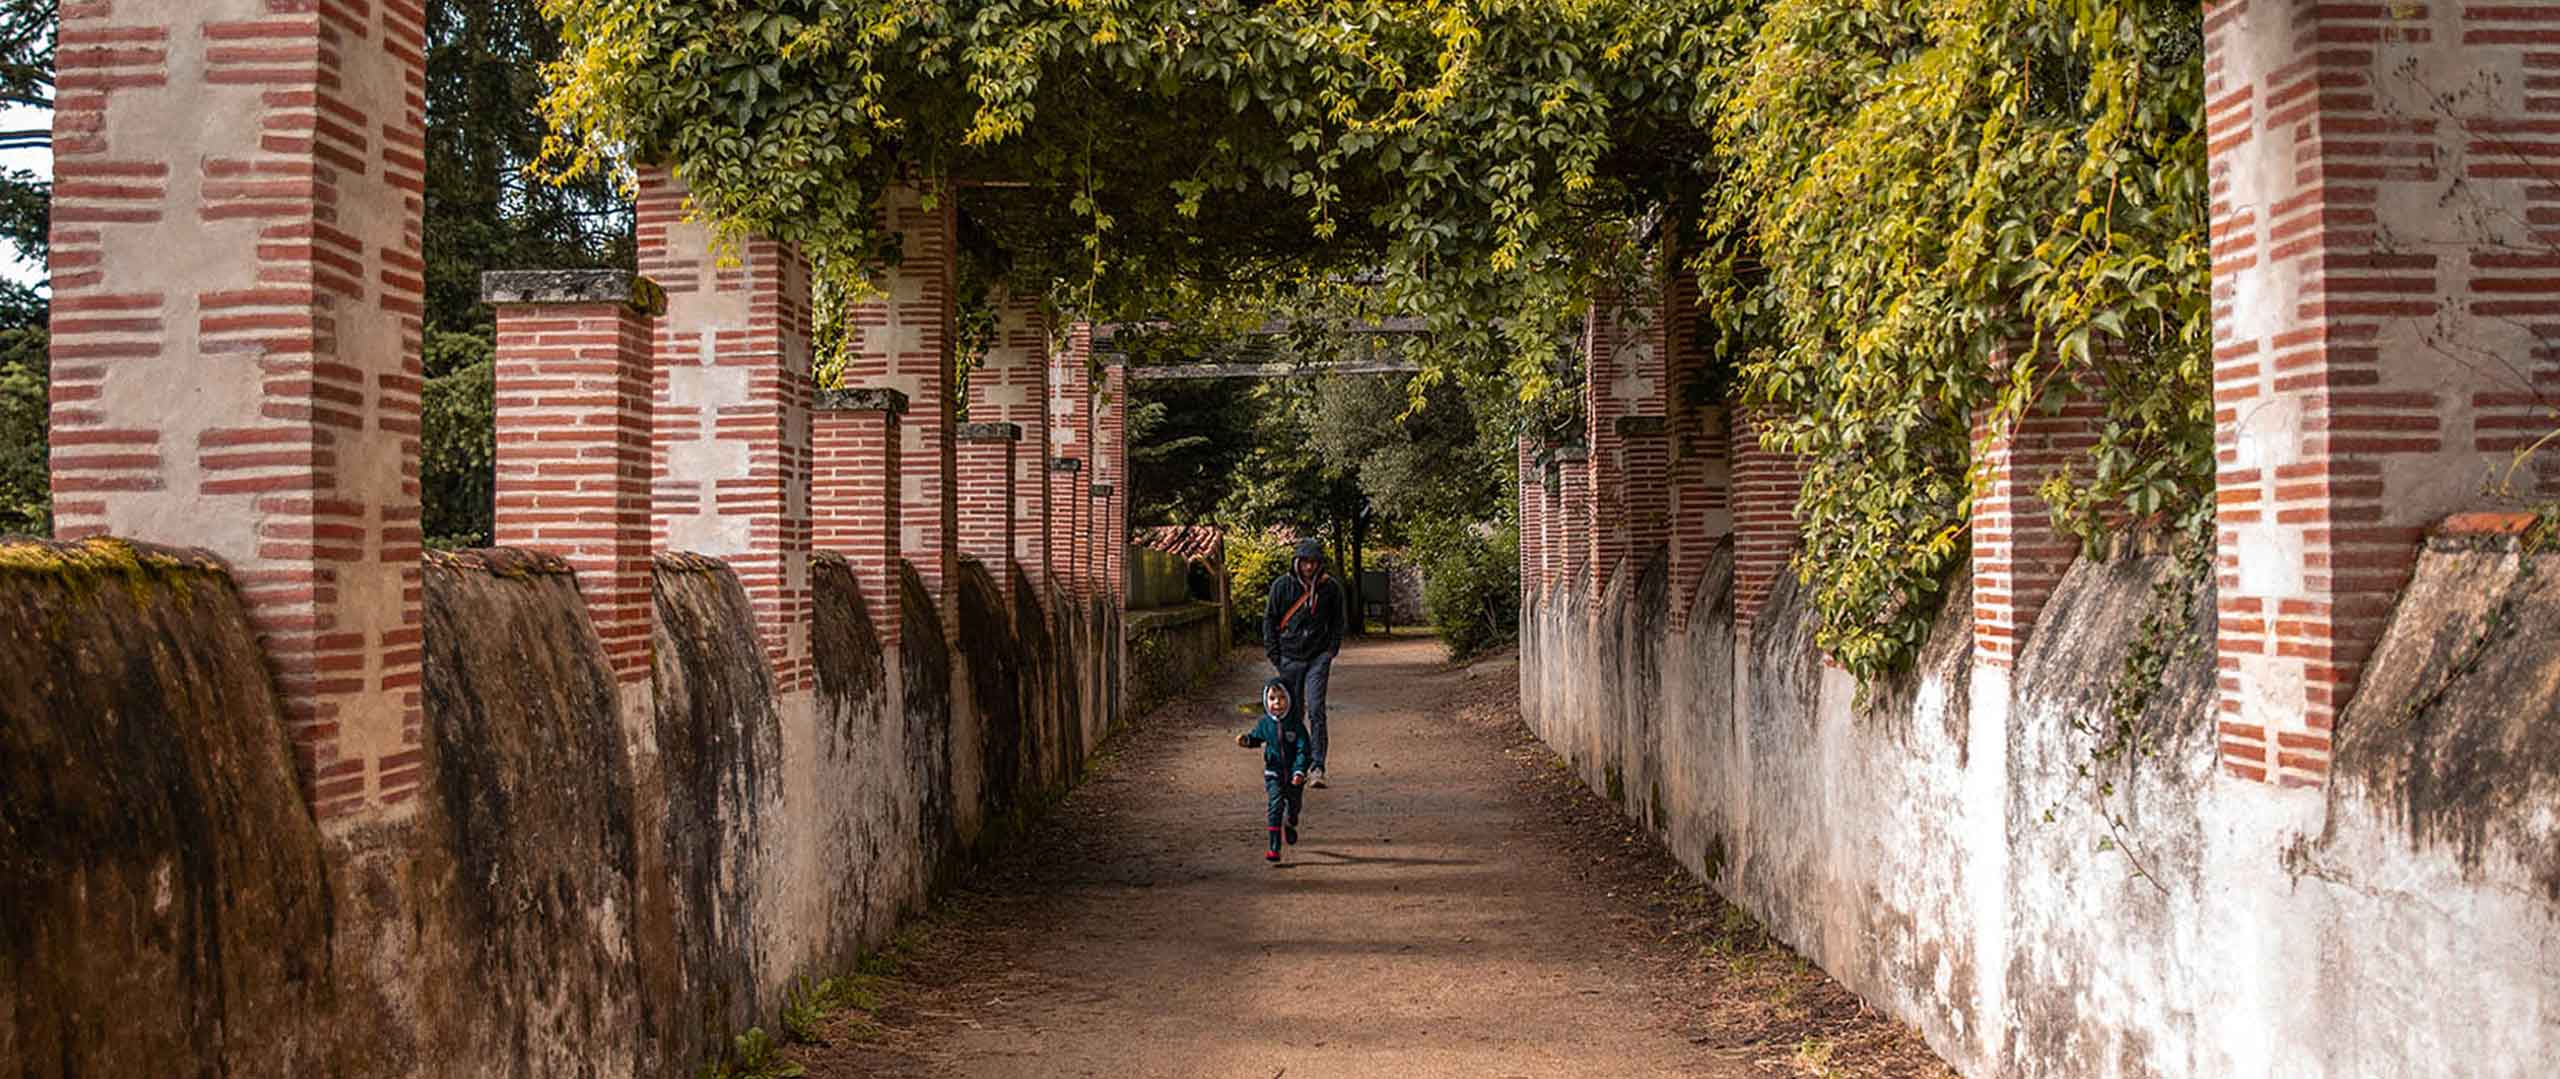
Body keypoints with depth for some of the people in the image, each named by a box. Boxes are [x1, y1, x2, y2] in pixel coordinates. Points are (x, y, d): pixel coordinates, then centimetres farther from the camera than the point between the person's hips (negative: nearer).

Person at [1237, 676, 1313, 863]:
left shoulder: (1296, 726, -14)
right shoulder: (1265, 724, -4)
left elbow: (1304, 750, -16)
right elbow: (1257, 737, 14)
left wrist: (1300, 771, -28)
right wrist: (1246, 740, -9)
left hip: (1294, 775, 0)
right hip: (1274, 772, 0)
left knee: (1294, 804, 18)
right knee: (1275, 805, -15)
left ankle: (1290, 826, 54)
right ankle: (1274, 847, -14)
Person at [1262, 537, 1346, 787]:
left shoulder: (1330, 587, 0)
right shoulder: (1282, 586, -1)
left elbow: (1339, 622, 11)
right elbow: (1269, 620, 6)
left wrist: (1331, 651, 1)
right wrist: (1274, 655, 0)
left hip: (1318, 657, -1)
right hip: (1289, 658, 1)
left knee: (1316, 710, -11)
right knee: (1293, 712, 7)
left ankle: (1317, 768, -12)